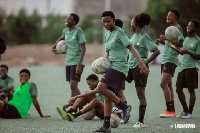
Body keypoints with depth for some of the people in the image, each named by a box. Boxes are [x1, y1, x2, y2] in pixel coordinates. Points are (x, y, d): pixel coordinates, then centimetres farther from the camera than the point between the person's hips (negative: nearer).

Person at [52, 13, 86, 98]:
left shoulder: (78, 31, -12)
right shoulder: (65, 31, 8)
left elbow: (83, 48, -15)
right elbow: (61, 38, 34)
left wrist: (79, 65, -20)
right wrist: (54, 47, 27)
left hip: (77, 62, -7)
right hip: (68, 62, 7)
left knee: (73, 85, -16)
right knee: (72, 86, 9)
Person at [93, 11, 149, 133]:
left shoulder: (119, 32, -9)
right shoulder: (107, 34, 16)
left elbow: (131, 47, -18)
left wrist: (141, 63, -28)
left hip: (119, 67, -9)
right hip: (112, 67, 9)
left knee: (101, 87, -24)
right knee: (108, 97, 6)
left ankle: (124, 107, -14)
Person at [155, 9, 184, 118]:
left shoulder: (177, 28, -9)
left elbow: (180, 43, -19)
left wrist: (167, 38, -23)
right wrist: (161, 41, 11)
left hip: (171, 60, -10)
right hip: (165, 59, 10)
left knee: (163, 84, -16)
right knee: (168, 85, 9)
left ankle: (169, 110, -15)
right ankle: (172, 111, 14)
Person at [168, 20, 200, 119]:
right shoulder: (186, 39, 17)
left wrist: (188, 52, -21)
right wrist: (174, 48, 24)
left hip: (192, 68, -8)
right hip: (183, 67, 8)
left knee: (191, 90, -2)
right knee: (179, 89, 6)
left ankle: (190, 113, 6)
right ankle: (185, 111, 19)